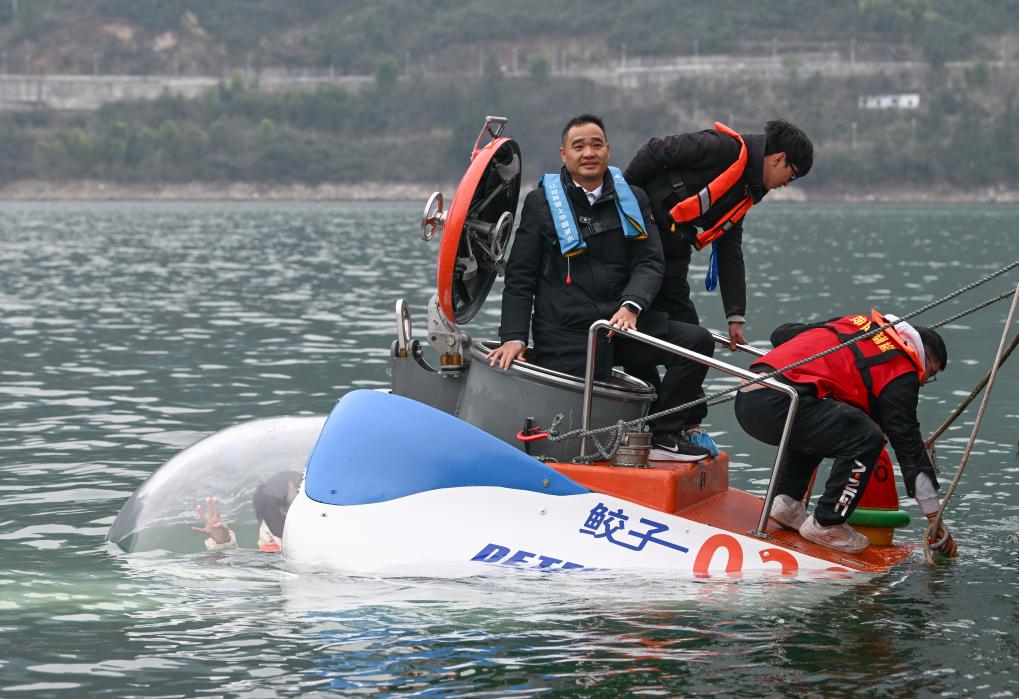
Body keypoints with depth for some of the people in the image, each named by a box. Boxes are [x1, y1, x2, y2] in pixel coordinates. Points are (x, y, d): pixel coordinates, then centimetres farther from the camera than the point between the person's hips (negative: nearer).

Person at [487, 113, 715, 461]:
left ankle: (662, 437, -8)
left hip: (623, 324, 3)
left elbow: (650, 262, 2)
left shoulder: (632, 200, 11)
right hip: (565, 336, -3)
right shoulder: (541, 203, 4)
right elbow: (520, 277, 3)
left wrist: (631, 306, -19)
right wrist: (514, 337, -9)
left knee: (696, 341, -17)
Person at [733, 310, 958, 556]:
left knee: (815, 427, 34)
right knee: (866, 438, -8)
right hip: (776, 404, -9)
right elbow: (908, 443, 5)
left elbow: (781, 334, 35)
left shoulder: (858, 323, 28)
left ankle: (786, 500, 19)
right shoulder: (901, 373, 6)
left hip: (746, 397, 9)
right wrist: (935, 519, 10)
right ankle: (825, 525, -2)